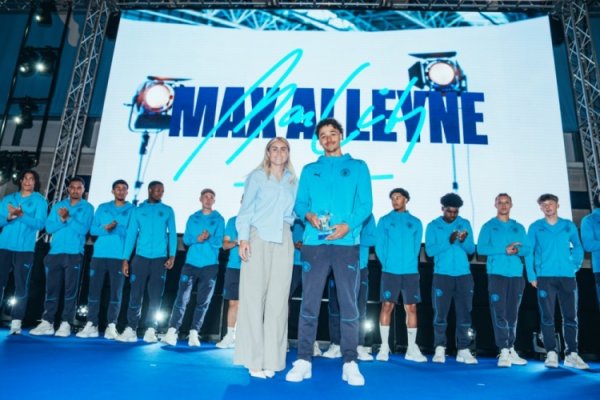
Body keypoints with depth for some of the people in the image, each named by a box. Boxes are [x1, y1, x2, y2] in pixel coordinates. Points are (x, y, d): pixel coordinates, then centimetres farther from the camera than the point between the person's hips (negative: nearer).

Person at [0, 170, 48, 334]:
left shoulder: (39, 201, 6)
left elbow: (39, 223, -8)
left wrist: (21, 215, -21)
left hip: (24, 249, -3)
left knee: (21, 286, -3)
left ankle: (16, 322, -1)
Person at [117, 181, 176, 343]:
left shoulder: (167, 211, 9)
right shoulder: (138, 210, 9)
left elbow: (172, 234, 5)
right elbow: (131, 234, 5)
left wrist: (172, 255, -8)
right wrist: (125, 259, -1)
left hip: (160, 258, 0)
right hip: (141, 257, 0)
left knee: (155, 296, 1)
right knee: (135, 294, -1)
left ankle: (150, 331, 8)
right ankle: (130, 329, 6)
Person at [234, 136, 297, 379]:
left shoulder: (293, 182, 16)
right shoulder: (257, 177, 8)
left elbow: (296, 211, 16)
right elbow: (245, 209, 2)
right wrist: (243, 238, -9)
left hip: (283, 242, 3)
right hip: (258, 239, -3)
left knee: (278, 300, 1)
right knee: (253, 298, -3)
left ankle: (271, 359, 9)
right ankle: (254, 359, 4)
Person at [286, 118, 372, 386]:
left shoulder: (358, 167, 12)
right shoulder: (309, 170, 17)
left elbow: (365, 204, 2)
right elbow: (300, 203, 10)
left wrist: (348, 225, -15)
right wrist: (309, 215, -13)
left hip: (346, 243, -1)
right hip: (314, 243, 1)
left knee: (349, 304, 1)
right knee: (309, 302, 2)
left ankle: (350, 363, 9)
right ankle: (303, 361, 9)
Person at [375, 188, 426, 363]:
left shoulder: (415, 222, 12)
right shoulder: (384, 220, 7)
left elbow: (416, 247, 9)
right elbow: (379, 246, 2)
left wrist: (409, 263, 1)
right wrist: (387, 263, -4)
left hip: (411, 271, 2)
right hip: (390, 271, -2)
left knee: (411, 308, 4)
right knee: (387, 306, -3)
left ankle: (412, 349, 13)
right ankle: (384, 347, 5)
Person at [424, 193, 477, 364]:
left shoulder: (465, 224, 9)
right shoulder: (433, 226, 2)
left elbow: (471, 249, 4)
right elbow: (430, 250, -8)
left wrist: (464, 241, -17)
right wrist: (449, 241, -20)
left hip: (464, 275, 2)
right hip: (442, 275, -2)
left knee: (464, 313, 3)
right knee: (440, 313, -1)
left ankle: (463, 350, 9)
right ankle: (440, 349, 6)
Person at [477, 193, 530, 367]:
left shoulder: (519, 227, 16)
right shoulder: (488, 226, 5)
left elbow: (527, 249, 9)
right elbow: (481, 248, -6)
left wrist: (517, 251, -12)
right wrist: (505, 250, -14)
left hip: (516, 274, 3)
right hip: (497, 273, -3)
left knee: (512, 313, 7)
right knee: (499, 313, -7)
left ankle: (511, 350, 14)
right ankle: (503, 351, -4)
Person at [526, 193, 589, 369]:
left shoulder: (569, 226, 10)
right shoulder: (535, 227, 4)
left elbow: (578, 248, 13)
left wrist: (575, 266, -1)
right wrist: (532, 276, -4)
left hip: (567, 276, 2)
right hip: (545, 277, -2)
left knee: (570, 316, 4)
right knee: (547, 317, -1)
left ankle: (571, 354, 11)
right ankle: (551, 353, 4)